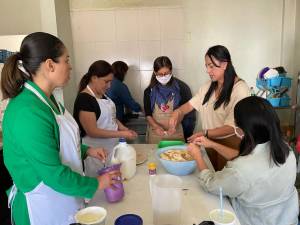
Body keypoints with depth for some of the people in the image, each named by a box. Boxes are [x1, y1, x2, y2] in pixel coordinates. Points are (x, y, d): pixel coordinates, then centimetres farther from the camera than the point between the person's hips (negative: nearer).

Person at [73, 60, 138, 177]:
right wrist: (121, 134, -20)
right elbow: (92, 132, -22)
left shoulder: (103, 94, 6)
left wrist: (126, 130, 1)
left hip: (111, 147, 8)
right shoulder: (84, 99, -19)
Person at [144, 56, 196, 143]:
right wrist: (156, 126, -16)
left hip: (176, 133, -1)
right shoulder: (149, 91, 1)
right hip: (155, 134, 2)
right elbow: (148, 114, 2)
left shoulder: (182, 87, -5)